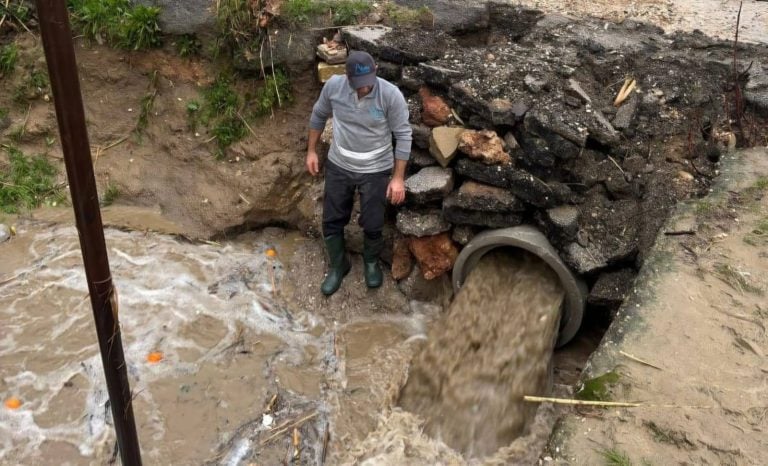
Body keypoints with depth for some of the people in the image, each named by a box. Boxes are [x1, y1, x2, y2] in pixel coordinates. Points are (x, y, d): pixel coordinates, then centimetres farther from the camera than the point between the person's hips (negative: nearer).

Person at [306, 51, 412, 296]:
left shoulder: (391, 95, -23)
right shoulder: (333, 86, -15)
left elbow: (403, 136, -15)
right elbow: (318, 116, 4)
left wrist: (398, 177, -15)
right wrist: (311, 151, 8)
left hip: (375, 170, -2)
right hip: (338, 166, 3)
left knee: (372, 224, 10)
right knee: (332, 220, 13)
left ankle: (371, 262, 41)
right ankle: (338, 266, 38)